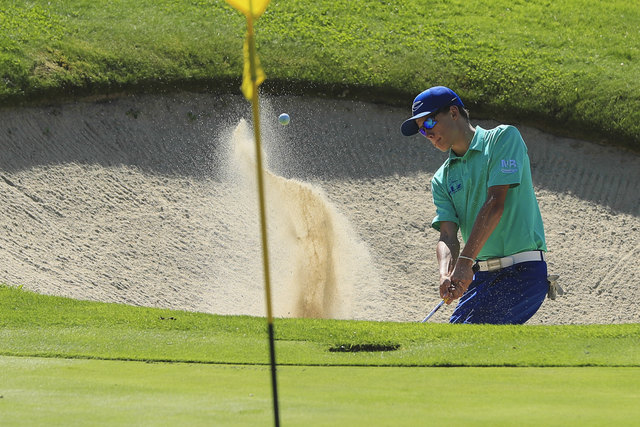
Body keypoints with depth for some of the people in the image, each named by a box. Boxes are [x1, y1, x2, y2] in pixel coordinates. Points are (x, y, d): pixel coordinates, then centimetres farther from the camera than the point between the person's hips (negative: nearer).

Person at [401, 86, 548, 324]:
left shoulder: (503, 138, -2)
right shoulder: (442, 179, 16)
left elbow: (495, 204, -13)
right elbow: (447, 235, 3)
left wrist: (466, 260, -21)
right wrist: (447, 275, -20)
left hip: (522, 272, -7)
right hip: (481, 276, 7)